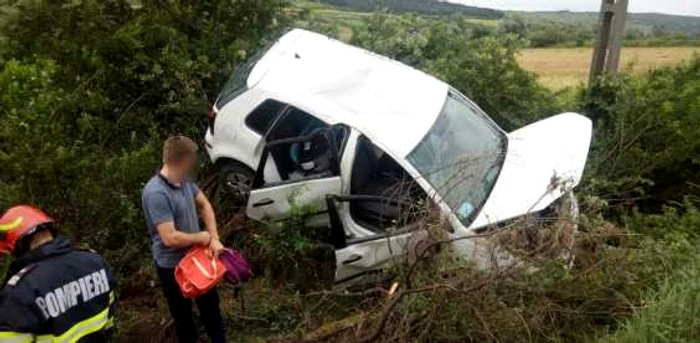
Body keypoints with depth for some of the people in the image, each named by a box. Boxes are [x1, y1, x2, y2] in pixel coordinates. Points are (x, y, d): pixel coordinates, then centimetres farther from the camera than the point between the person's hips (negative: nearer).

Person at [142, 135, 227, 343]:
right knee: (183, 315, 16)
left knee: (210, 305, 25)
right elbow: (170, 238, -34)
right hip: (172, 266, -8)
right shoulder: (156, 193, -31)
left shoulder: (184, 180, -6)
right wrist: (202, 237, -17)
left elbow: (204, 205, 6)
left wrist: (214, 239, -6)